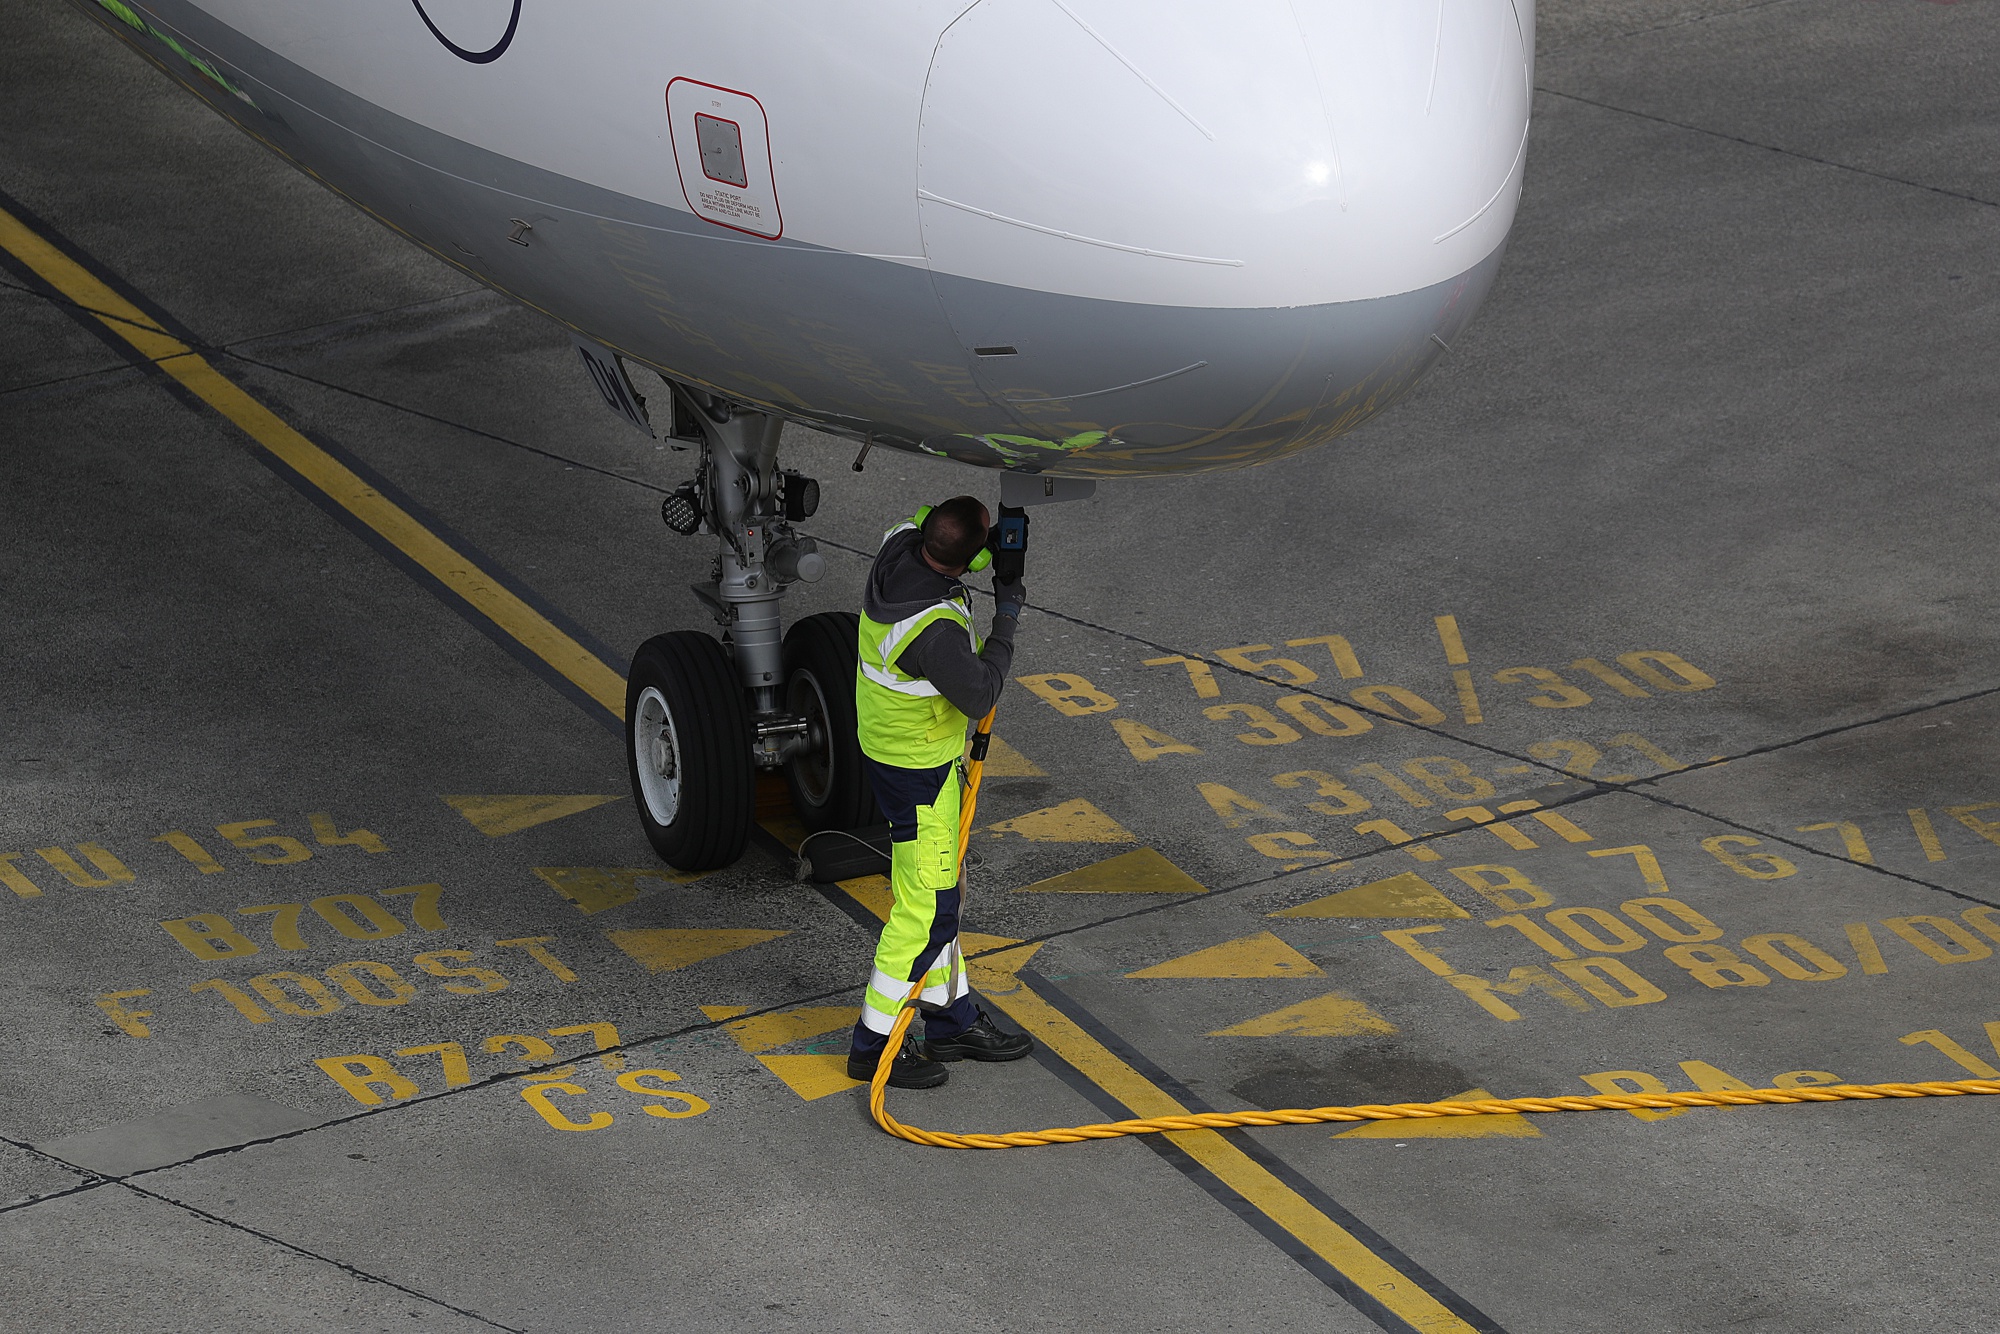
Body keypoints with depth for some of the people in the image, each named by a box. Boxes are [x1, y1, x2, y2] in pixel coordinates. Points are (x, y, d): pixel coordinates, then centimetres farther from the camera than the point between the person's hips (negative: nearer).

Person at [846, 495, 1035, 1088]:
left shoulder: (899, 544, -12)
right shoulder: (935, 627, -35)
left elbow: (913, 523, 14)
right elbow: (978, 697, -22)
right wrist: (1006, 624, -13)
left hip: (888, 744, 9)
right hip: (920, 771, -9)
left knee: (939, 890, 21)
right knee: (925, 908, 1)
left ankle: (953, 1019, 33)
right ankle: (875, 1043, 10)